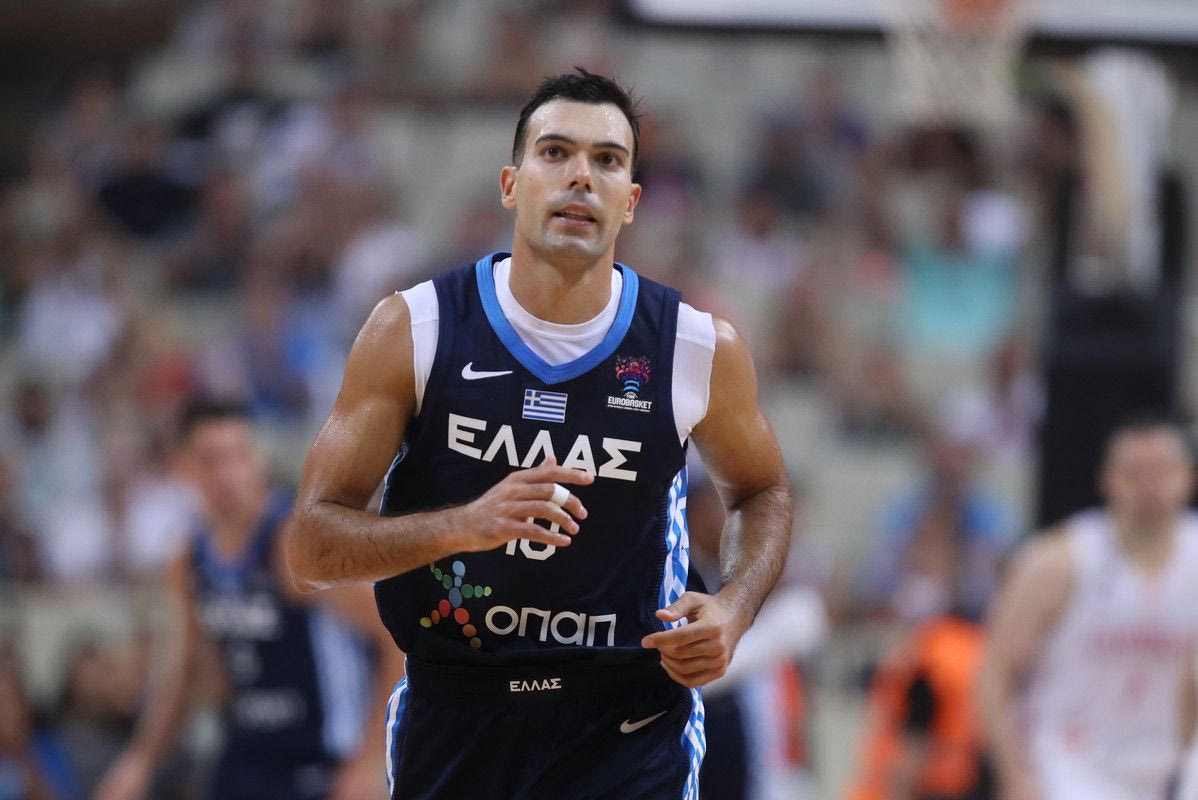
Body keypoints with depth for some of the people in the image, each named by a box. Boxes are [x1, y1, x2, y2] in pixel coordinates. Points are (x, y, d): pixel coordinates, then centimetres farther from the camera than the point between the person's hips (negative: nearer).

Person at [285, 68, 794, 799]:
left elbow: (762, 491, 17)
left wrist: (734, 609, -4)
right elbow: (312, 547, -8)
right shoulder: (414, 330, -7)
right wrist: (462, 526, -26)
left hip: (627, 732, 0)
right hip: (451, 723, 0)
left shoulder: (701, 350, -4)